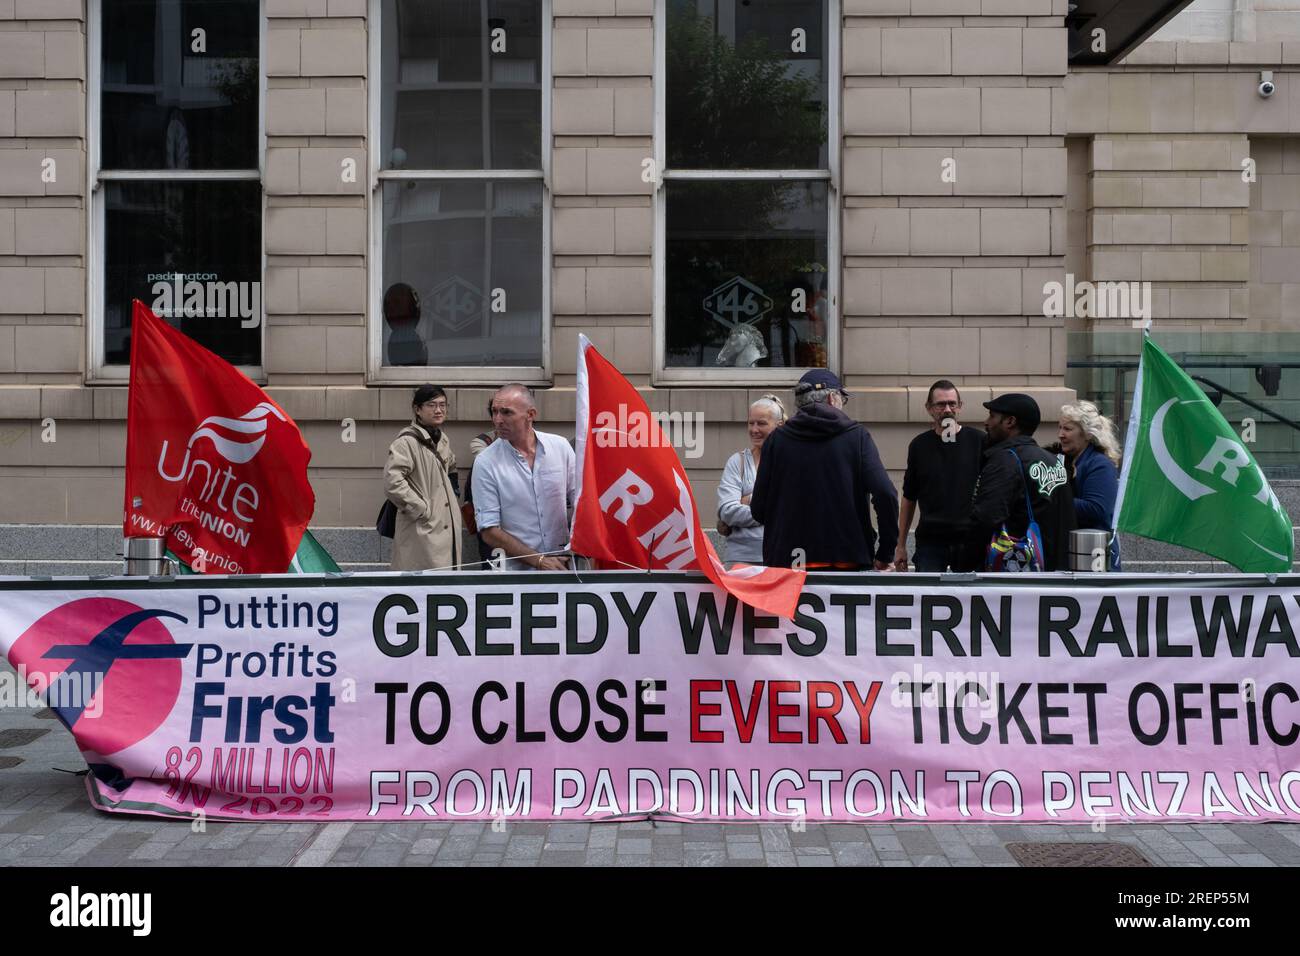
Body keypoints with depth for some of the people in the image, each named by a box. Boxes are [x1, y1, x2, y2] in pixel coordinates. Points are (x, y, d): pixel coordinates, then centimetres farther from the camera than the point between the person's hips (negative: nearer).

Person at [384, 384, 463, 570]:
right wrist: (422, 510, -17)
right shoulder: (407, 442, -12)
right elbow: (392, 482, -23)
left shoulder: (442, 440, 14)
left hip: (447, 527, 8)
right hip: (423, 532, -8)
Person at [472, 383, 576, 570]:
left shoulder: (560, 446, -1)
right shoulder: (486, 462, -8)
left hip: (562, 564, 1)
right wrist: (539, 561, -15)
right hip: (515, 570, -1)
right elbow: (489, 531, -9)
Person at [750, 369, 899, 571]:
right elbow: (885, 494, -9)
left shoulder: (777, 439, 4)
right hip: (847, 561, -1)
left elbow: (758, 510, 3)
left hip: (786, 562, 1)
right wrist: (885, 555, 0)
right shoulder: (857, 436, 1)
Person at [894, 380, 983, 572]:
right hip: (930, 541, 1)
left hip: (970, 541, -1)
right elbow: (909, 498, 12)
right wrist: (901, 545, 10)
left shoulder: (978, 442, 1)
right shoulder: (919, 445, 6)